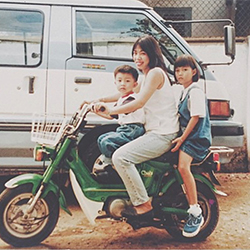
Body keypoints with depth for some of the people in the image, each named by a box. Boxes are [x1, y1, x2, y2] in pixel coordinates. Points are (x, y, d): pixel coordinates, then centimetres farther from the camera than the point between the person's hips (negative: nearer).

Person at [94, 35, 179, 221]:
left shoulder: (155, 73, -11)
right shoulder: (145, 77, 20)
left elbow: (139, 103, -19)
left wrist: (110, 110, -18)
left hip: (162, 135, -11)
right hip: (154, 132, 11)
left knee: (120, 157, -23)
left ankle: (144, 205, -16)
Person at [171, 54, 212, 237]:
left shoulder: (195, 91, -11)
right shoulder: (185, 92, 20)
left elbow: (196, 117, -17)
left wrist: (182, 138, -17)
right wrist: (180, 138, 22)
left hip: (196, 137, -11)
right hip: (187, 137, 11)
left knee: (183, 166, -28)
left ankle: (196, 214, -23)